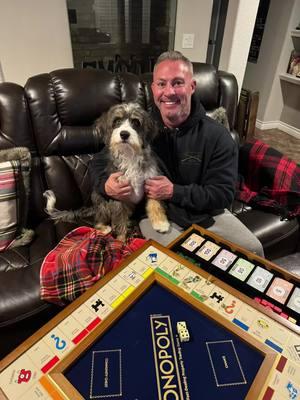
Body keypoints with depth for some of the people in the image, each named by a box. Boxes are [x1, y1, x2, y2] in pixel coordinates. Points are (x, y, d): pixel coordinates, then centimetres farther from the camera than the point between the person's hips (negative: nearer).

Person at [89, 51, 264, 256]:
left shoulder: (217, 135, -10)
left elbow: (223, 194, -11)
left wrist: (174, 192, -22)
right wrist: (106, 185, -20)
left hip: (207, 213, 2)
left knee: (253, 250, -7)